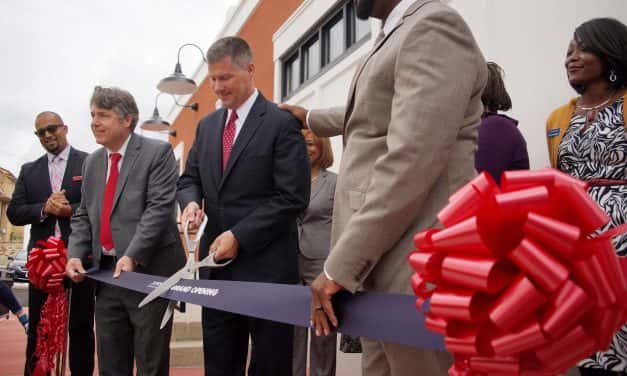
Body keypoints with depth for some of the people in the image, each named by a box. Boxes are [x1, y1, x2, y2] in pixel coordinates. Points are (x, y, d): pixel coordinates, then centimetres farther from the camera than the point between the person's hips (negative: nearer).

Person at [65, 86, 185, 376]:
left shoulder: (157, 152, -6)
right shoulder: (92, 162, 15)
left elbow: (159, 208, -15)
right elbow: (83, 216, 16)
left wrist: (132, 256, -23)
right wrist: (76, 254, -1)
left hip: (148, 271, -6)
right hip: (105, 272, 6)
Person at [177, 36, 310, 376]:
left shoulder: (282, 124, -6)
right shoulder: (206, 126, 14)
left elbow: (293, 197, -12)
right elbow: (189, 179, 18)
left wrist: (239, 236, -15)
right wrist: (192, 201, -6)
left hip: (266, 267, -5)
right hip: (217, 264, 6)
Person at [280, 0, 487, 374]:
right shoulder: (399, 35, 20)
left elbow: (412, 159, -23)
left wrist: (339, 265, -21)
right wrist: (310, 117, 54)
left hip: (416, 269, -9)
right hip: (378, 260, 10)